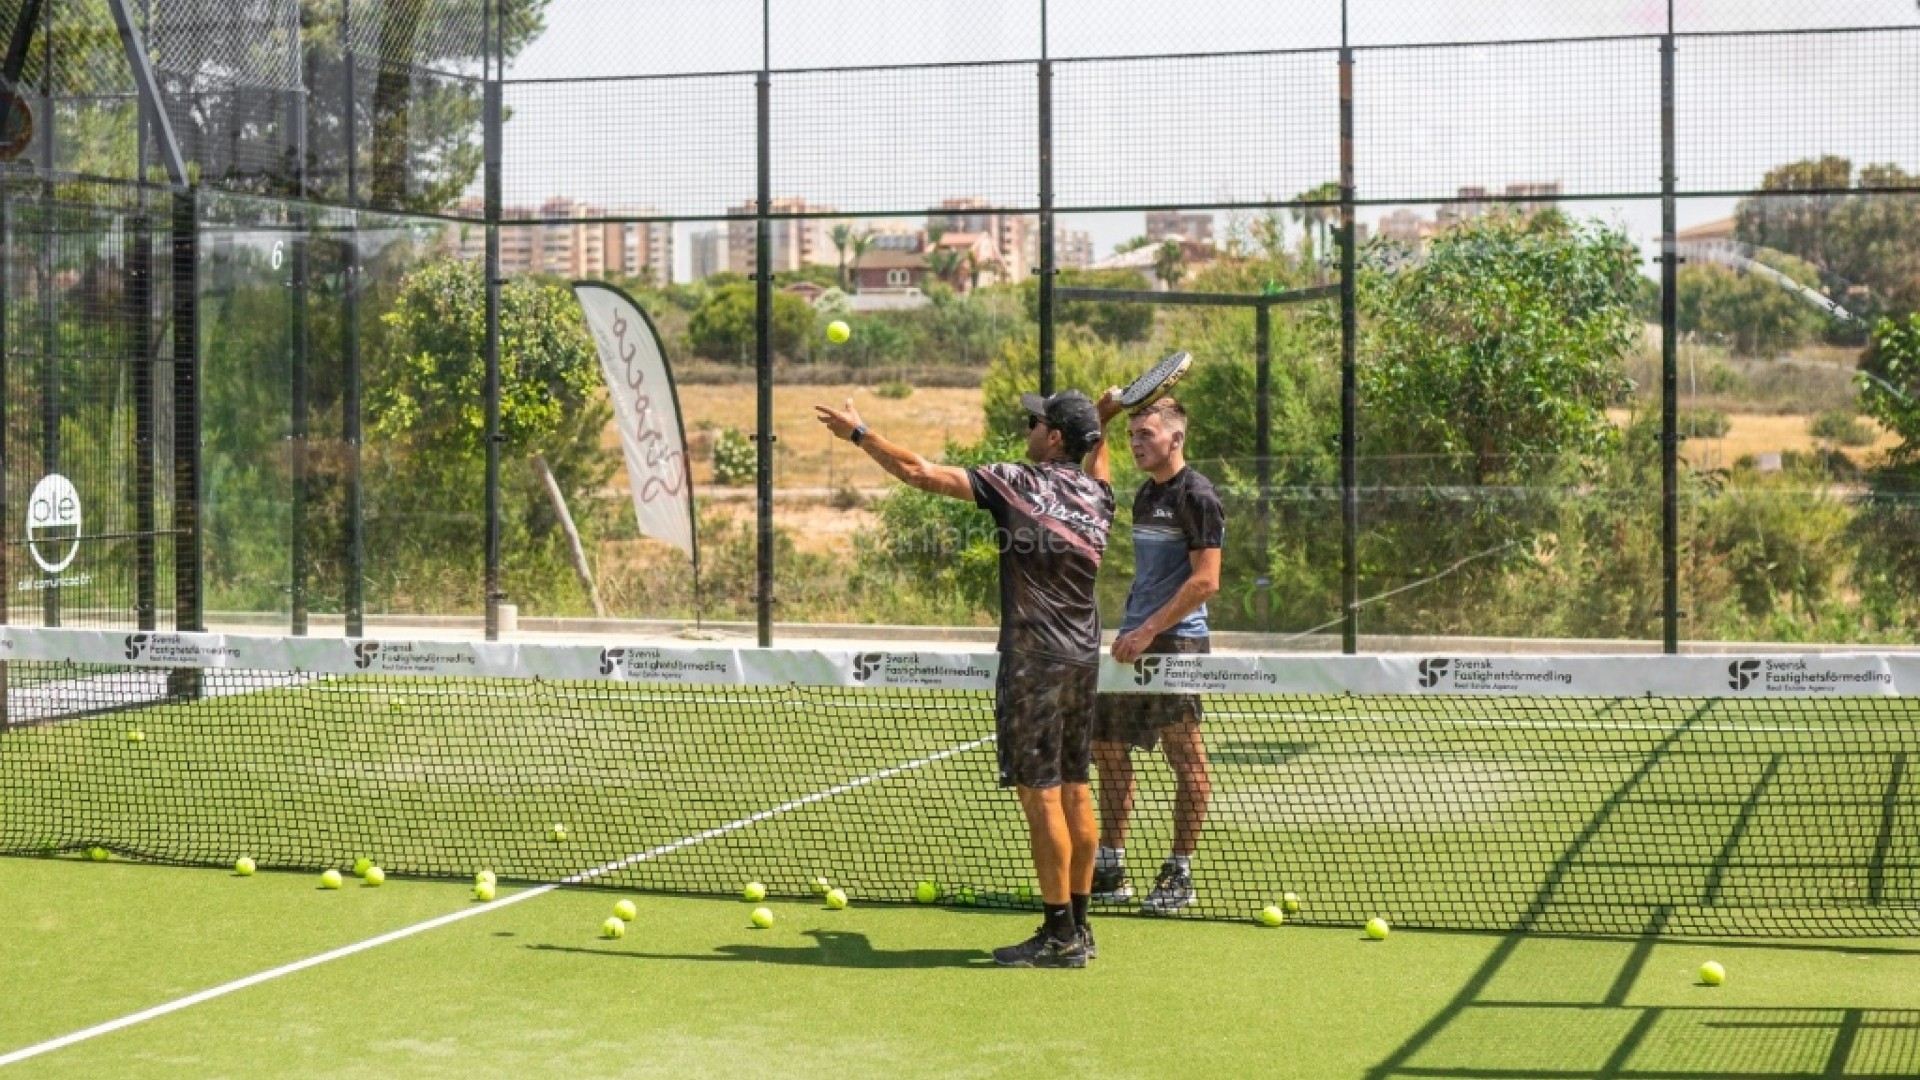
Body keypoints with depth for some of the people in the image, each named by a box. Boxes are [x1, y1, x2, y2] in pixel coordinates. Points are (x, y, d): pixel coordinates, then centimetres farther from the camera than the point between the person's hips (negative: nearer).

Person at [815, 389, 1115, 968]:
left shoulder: (1016, 482, -10)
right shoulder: (1098, 493, 8)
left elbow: (921, 472, -9)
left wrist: (860, 433, 2)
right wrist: (1102, 422, 48)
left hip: (1035, 661, -7)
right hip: (1084, 659, 7)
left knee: (1040, 795, -4)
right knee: (1074, 792, 11)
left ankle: (1060, 934, -3)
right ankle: (1078, 926, 16)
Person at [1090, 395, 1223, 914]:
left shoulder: (1197, 496, -10)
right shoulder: (1146, 495, 16)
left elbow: (1205, 581, -17)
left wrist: (1148, 630, -18)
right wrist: (1129, 631, 17)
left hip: (1176, 643, -9)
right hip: (1136, 642, 9)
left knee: (1184, 756, -1)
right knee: (1108, 749, 9)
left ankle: (1179, 874, 7)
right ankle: (1110, 869, 17)